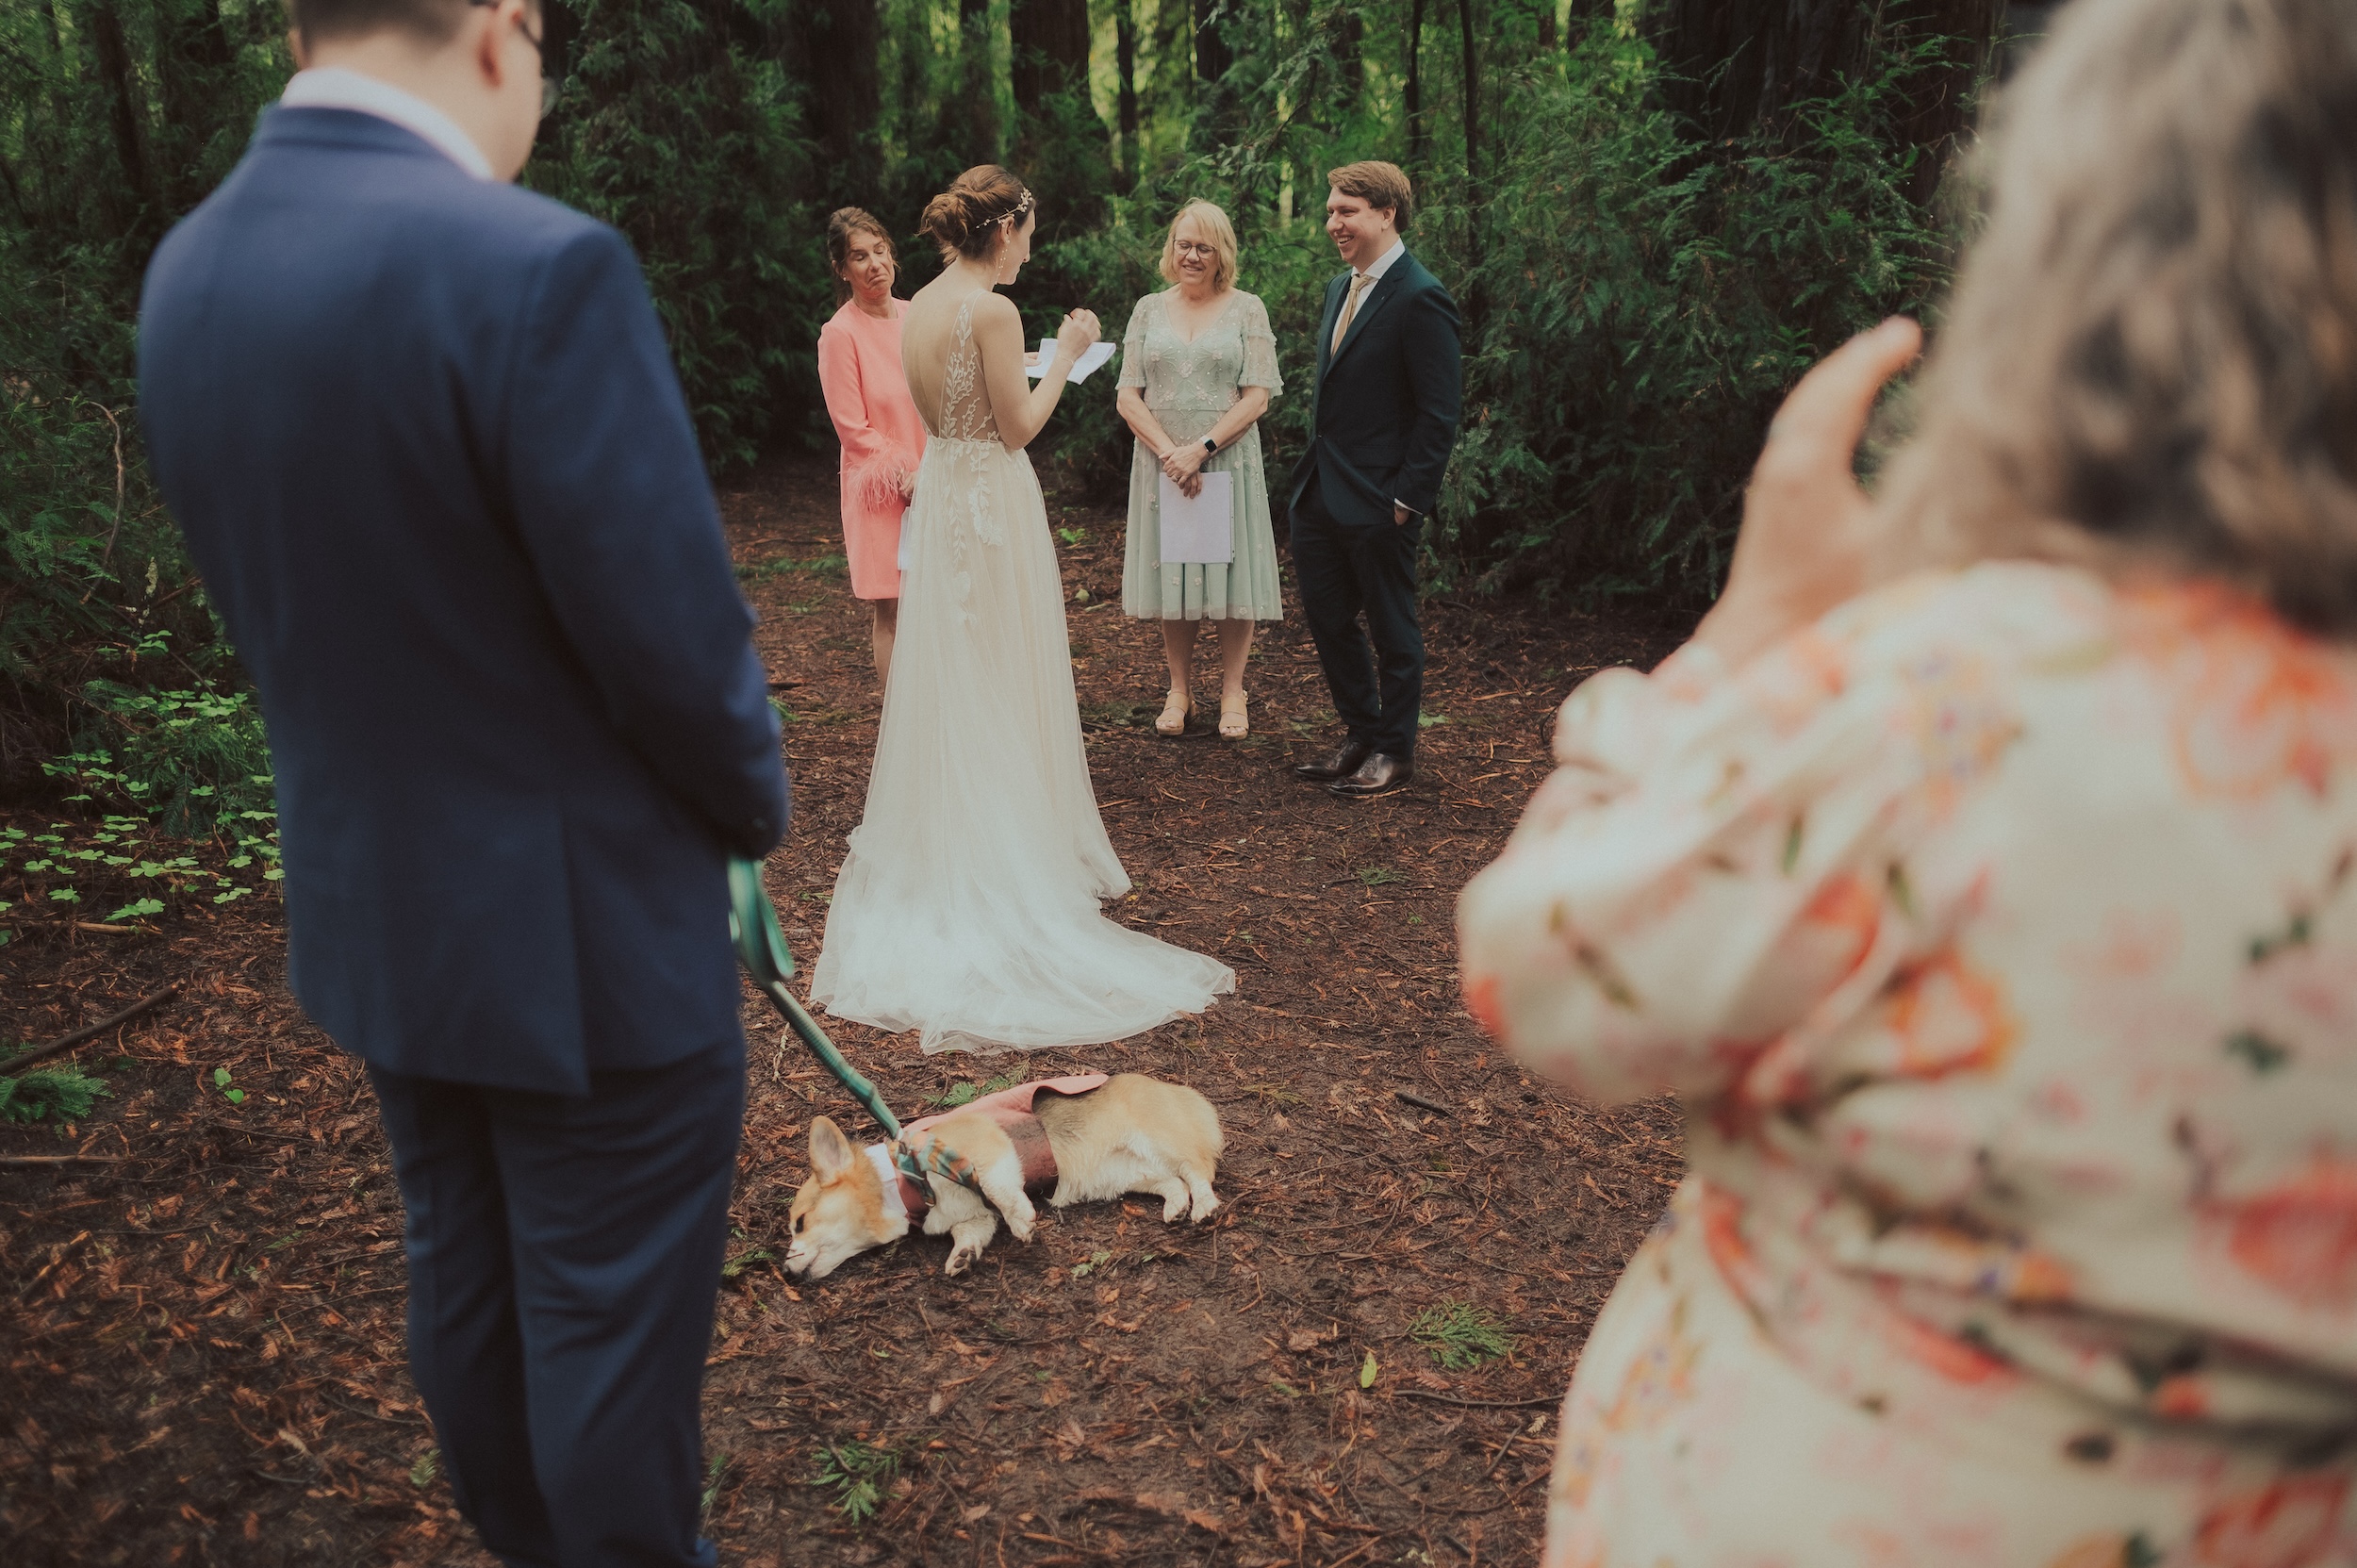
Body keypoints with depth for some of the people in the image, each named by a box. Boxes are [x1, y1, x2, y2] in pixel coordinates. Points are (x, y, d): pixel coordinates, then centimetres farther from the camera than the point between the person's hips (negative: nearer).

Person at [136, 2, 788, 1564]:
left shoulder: (187, 273, 0)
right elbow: (678, 646, -22)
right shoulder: (538, 269, -25)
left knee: (469, 1285, 24)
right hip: (583, 928, -8)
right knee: (615, 1319, 12)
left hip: (368, 906, 8)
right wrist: (756, 794, -2)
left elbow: (289, 605, 7)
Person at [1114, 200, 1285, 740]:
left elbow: (1258, 397, -6)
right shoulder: (1149, 310, 8)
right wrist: (1170, 452, -12)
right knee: (1170, 573, 7)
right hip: (1161, 463, 2)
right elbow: (1128, 398, 3)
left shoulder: (1247, 310, 2)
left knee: (1229, 572, 2)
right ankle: (1178, 691, 18)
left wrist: (1201, 448, -16)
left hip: (1228, 462, -2)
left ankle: (1232, 692, 14)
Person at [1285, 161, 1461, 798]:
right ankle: (1360, 735, 30)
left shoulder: (1420, 299, -14)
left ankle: (1394, 752, 21)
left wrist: (1406, 500, -18)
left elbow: (1438, 415, -16)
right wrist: (1314, 470, 15)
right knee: (1326, 619, 14)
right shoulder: (1340, 289, 13)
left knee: (1392, 630, 6)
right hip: (1319, 494, 8)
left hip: (1378, 502, -8)